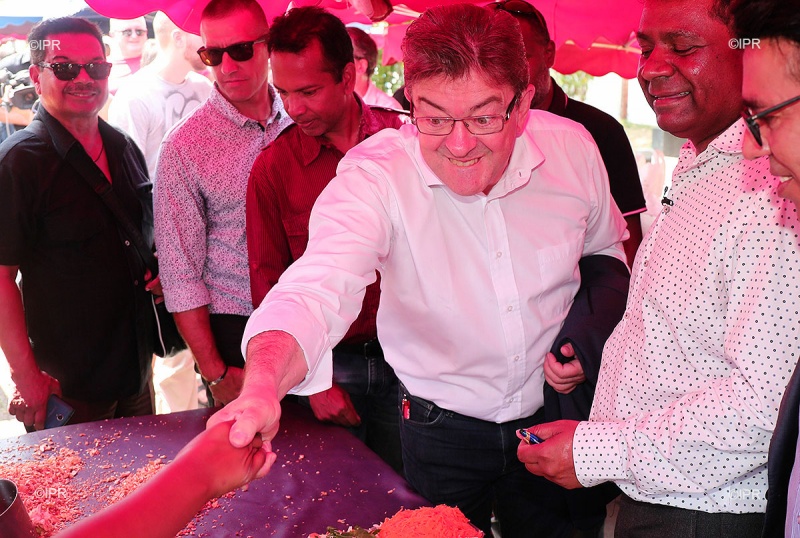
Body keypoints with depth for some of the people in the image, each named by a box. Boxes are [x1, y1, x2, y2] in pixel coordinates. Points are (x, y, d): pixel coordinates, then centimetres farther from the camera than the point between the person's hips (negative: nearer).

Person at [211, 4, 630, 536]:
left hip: (554, 418, 2)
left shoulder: (572, 148, -14)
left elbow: (606, 251, 5)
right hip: (441, 431, -2)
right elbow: (319, 287, -39)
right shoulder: (374, 176, -24)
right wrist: (263, 384, -59)